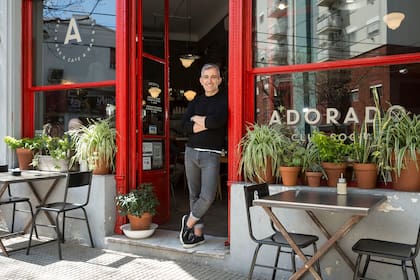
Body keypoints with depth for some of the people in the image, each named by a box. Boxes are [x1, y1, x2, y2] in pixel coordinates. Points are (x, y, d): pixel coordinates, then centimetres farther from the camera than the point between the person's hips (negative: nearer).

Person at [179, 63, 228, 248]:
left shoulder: (224, 99, 0)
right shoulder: (196, 101, 14)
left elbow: (217, 120, -20)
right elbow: (185, 125, -1)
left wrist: (197, 119, -3)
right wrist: (207, 123, -12)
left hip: (211, 155, -4)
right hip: (191, 152, 5)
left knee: (207, 197, -13)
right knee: (194, 194, 9)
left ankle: (189, 222, 14)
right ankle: (197, 233, 22)